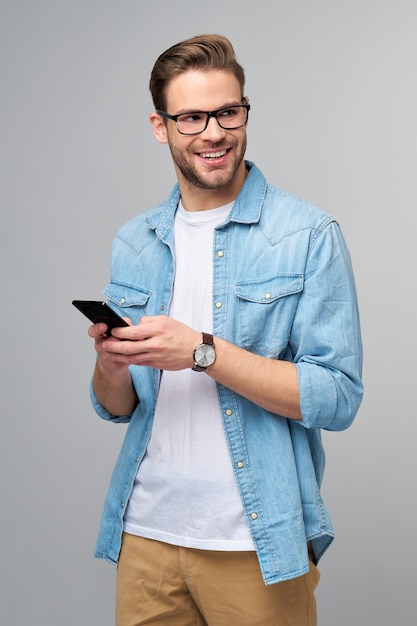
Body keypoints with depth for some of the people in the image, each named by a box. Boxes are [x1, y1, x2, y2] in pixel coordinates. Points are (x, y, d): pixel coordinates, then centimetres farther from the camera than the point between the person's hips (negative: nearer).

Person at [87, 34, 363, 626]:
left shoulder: (309, 236, -7)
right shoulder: (134, 243, 7)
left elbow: (338, 397, -14)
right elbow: (116, 407, 10)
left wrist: (201, 351, -21)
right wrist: (112, 365, -12)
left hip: (256, 544, -4)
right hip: (146, 533, 4)